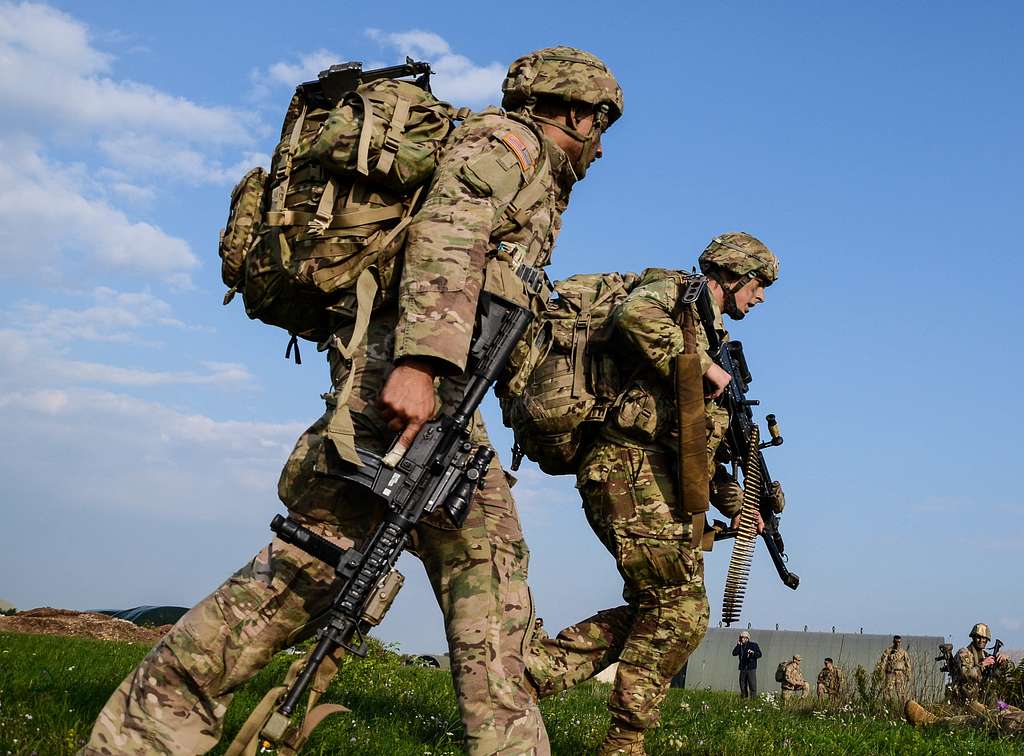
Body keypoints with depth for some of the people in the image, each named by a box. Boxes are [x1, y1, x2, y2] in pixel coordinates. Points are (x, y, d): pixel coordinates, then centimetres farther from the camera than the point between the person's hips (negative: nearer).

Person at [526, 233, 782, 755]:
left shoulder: (709, 335, 29)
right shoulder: (677, 292, 2)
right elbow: (632, 314, -24)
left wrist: (736, 504, 22)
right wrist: (700, 365, -18)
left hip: (659, 479, 10)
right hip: (632, 468, -10)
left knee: (654, 608, 8)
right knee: (680, 609, -10)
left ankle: (535, 663, 6)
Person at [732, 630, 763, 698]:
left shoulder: (753, 645, 3)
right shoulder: (740, 646, 12)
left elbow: (759, 654, -2)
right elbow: (734, 653, 1)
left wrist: (753, 653, -21)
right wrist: (738, 645, -6)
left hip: (751, 669, -4)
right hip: (743, 669, 4)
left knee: (752, 686, -9)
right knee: (743, 686, 7)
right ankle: (743, 699, 14)